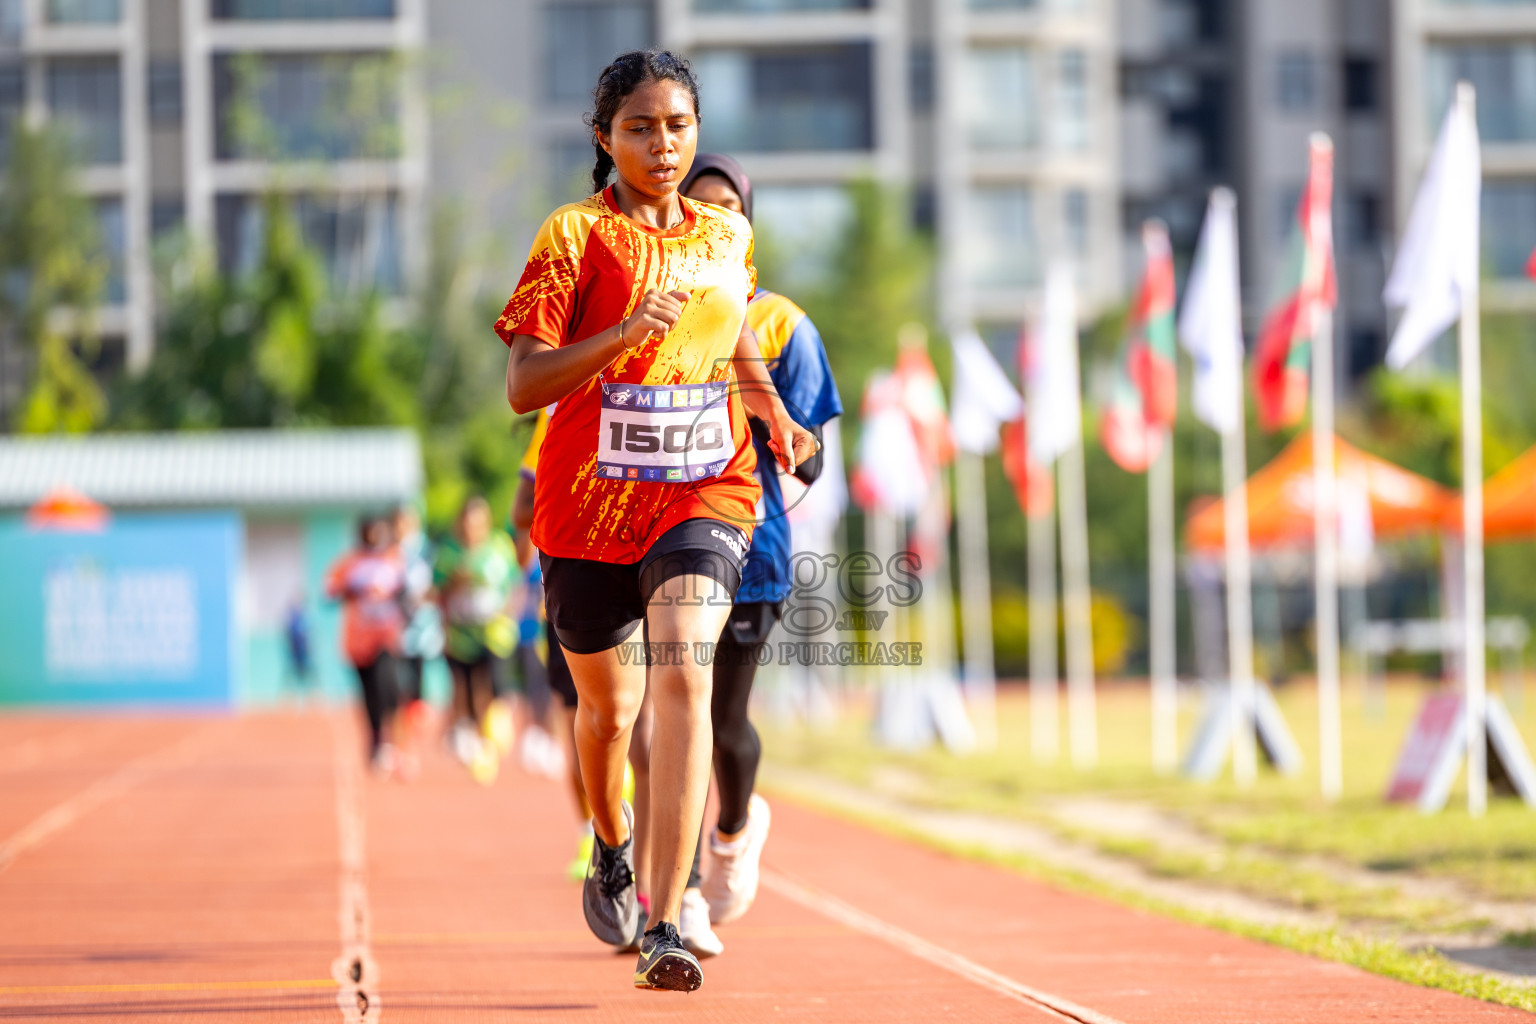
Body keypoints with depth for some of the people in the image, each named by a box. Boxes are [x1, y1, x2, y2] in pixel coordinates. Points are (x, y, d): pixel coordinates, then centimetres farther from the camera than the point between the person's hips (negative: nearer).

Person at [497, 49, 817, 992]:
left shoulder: (728, 235, 6)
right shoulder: (574, 237, -6)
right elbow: (524, 385, -13)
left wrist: (776, 416, 11)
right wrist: (627, 332, -26)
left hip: (705, 492, 1)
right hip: (592, 500, -1)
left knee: (684, 680, -21)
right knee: (608, 704, 15)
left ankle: (664, 927, -26)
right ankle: (613, 850, 49)